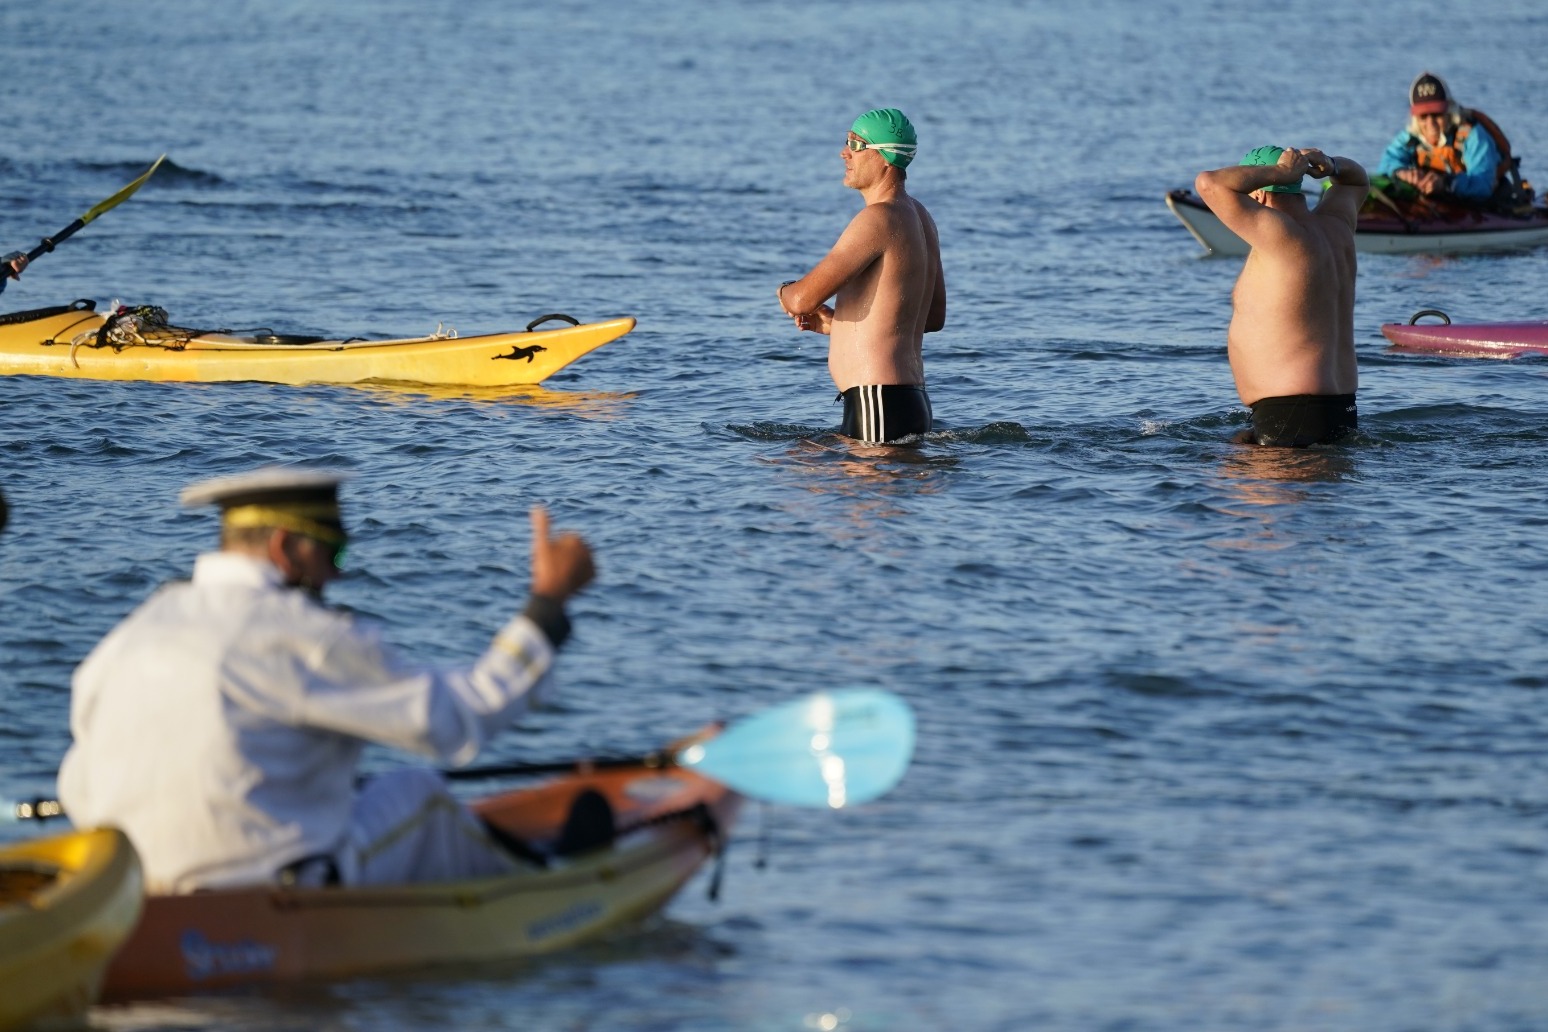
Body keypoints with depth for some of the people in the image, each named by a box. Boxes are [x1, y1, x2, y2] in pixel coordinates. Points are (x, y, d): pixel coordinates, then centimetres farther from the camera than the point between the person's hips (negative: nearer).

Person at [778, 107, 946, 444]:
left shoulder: (879, 219, -16)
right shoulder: (919, 217, 16)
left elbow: (803, 299, -20)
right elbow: (934, 317, 24)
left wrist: (785, 292, 7)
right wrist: (838, 323, 21)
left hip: (877, 405, -10)